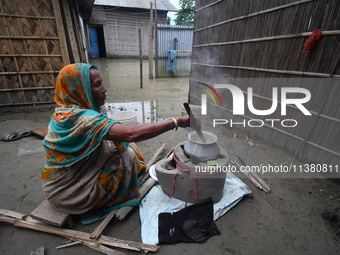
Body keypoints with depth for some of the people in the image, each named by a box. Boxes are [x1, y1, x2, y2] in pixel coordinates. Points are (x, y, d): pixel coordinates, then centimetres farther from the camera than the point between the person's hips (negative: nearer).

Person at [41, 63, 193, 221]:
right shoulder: (83, 118, -32)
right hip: (69, 191, -8)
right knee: (125, 156, -16)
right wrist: (176, 122, -37)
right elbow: (130, 134, -42)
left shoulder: (64, 111, -1)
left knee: (123, 146, 2)